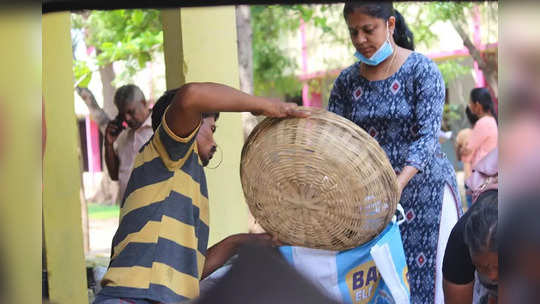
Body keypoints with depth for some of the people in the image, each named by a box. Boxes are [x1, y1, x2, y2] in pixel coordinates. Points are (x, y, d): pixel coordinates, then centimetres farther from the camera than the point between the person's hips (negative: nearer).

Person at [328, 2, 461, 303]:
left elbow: (427, 136, -17)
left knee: (424, 279, -4)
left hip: (423, 187, -4)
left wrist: (400, 181, -32)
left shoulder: (421, 70, -8)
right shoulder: (347, 81, 6)